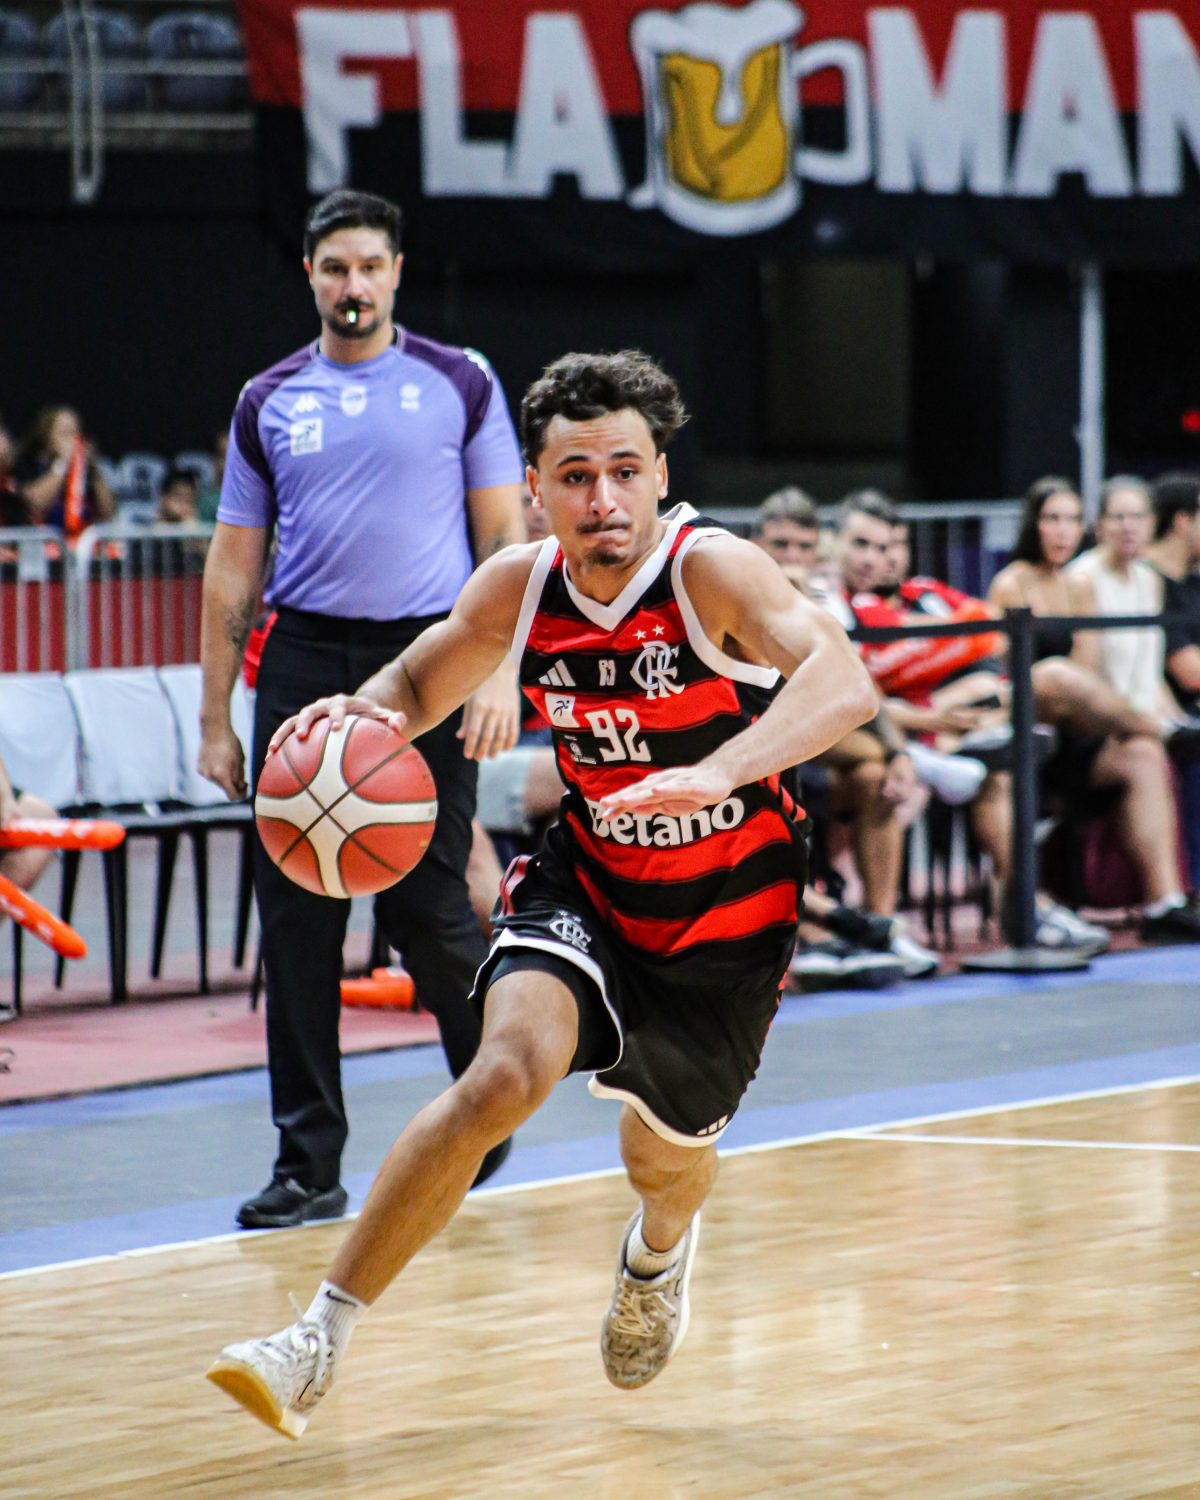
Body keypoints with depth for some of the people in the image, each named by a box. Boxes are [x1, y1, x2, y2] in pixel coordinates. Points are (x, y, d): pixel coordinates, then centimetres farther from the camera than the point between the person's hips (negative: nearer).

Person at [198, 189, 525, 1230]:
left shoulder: (460, 385, 5)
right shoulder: (268, 403, 11)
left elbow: (505, 537, 5)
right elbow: (234, 568, 13)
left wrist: (502, 672, -7)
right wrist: (215, 719, 9)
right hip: (303, 664, 3)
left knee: (426, 909, -5)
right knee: (297, 920, -1)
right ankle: (308, 1163, 5)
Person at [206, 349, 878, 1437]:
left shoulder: (711, 571, -28)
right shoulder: (519, 588, -13)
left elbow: (845, 683, -45)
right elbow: (420, 682, 7)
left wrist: (712, 775, -62)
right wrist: (358, 716, -18)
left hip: (730, 908, -1)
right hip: (588, 879, 2)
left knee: (664, 1153, 15)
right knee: (512, 1070, -25)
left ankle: (661, 1247, 57)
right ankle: (322, 1338, -19)